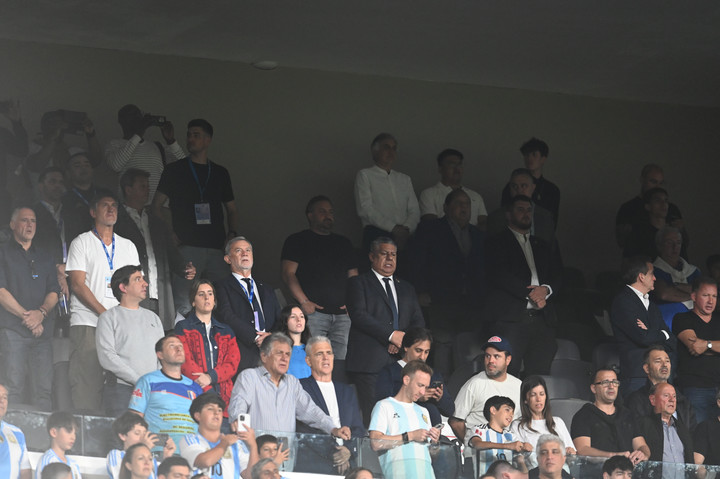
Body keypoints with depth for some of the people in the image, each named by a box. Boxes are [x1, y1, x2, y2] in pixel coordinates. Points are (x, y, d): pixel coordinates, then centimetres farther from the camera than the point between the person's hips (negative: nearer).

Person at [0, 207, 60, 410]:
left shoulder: (45, 258, 22)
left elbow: (53, 292, 13)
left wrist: (41, 313, -8)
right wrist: (26, 316, -10)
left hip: (42, 330, 4)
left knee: (44, 389, -5)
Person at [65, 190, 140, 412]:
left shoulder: (127, 246, 19)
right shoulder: (81, 243, 6)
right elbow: (78, 285, -4)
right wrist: (104, 313, -13)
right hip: (87, 323, -4)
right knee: (86, 383, -11)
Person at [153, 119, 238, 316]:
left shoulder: (220, 173, 18)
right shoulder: (175, 170, 9)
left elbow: (231, 209, 25)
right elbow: (157, 205, 6)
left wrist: (232, 233, 6)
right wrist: (172, 233, -7)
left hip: (216, 247, 3)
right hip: (188, 246, -3)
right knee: (184, 305, -13)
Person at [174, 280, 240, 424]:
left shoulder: (226, 331, 23)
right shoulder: (183, 328, 11)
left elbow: (233, 362, 10)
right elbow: (185, 360, -1)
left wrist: (211, 377, -9)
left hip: (223, 394, 4)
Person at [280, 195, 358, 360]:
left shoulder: (343, 243, 24)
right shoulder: (297, 241, 10)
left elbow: (354, 276, 22)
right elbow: (288, 274, 0)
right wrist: (304, 302, -12)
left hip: (343, 314, 4)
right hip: (314, 312, -4)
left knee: (342, 359, -6)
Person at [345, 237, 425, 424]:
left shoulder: (407, 289, 25)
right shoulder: (358, 283, 9)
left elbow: (419, 322, 18)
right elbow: (359, 315, -6)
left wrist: (405, 339, -4)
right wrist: (392, 335, -12)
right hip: (370, 362, -4)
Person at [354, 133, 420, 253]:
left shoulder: (405, 179, 25)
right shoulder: (365, 175, 10)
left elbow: (414, 211, 15)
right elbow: (365, 210, -3)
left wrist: (406, 229, -8)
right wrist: (393, 228, -10)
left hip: (403, 237, 4)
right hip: (376, 235, -4)